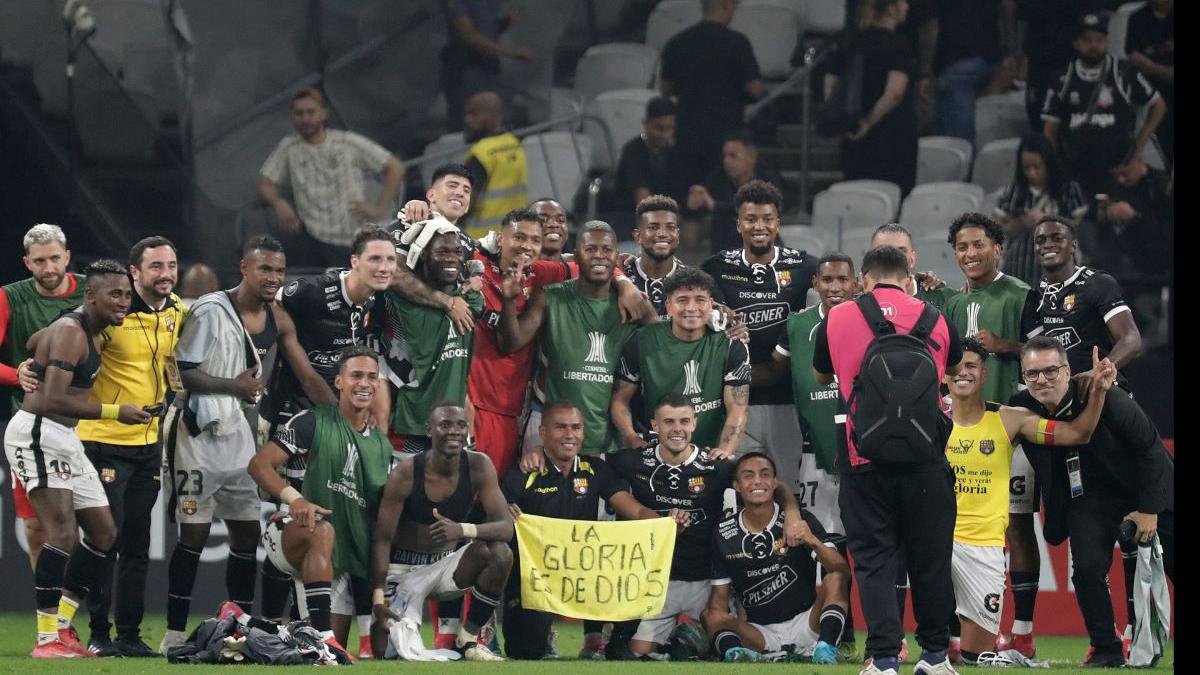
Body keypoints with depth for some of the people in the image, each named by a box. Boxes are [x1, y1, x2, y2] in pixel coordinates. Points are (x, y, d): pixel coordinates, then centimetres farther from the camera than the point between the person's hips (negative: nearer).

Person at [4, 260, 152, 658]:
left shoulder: (90, 332, 14)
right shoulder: (70, 333, -17)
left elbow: (32, 345, 31)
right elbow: (54, 399, -26)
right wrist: (114, 412, -24)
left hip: (64, 439, 11)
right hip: (38, 434, -11)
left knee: (103, 532, 13)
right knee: (62, 531, -20)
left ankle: (62, 626, 17)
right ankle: (47, 639, -20)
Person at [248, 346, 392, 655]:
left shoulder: (381, 446, 15)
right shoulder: (312, 423, -4)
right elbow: (259, 465, -12)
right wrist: (295, 498, -29)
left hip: (344, 558, 6)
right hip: (290, 533, -6)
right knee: (322, 530, -42)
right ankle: (323, 638, -46)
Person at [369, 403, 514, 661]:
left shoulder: (478, 466, -12)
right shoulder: (406, 473, -19)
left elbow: (506, 527, -18)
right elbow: (382, 539, -15)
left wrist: (463, 529, -39)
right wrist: (379, 598, -25)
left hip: (447, 563, 3)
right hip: (405, 569, -3)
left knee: (500, 553, -26)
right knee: (386, 649, -18)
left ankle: (468, 639, -8)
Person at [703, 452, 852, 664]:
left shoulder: (800, 521, -2)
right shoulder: (724, 533, 5)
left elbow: (842, 573, -13)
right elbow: (720, 594, 9)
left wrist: (813, 542, -31)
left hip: (804, 622, -2)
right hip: (759, 633, 2)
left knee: (835, 579, -23)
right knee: (711, 617, -21)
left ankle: (825, 649, -42)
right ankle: (735, 651, -50)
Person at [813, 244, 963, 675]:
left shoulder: (836, 320, 2)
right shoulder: (935, 320, 5)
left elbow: (820, 377, 22)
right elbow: (955, 370, 26)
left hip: (864, 459, -1)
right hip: (924, 457, 1)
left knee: (874, 559, 3)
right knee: (930, 558, 11)